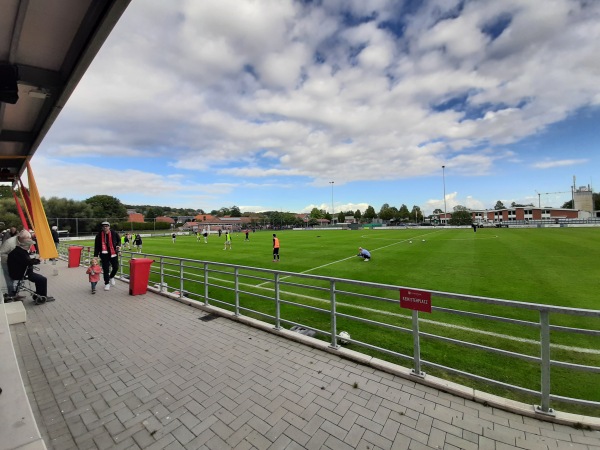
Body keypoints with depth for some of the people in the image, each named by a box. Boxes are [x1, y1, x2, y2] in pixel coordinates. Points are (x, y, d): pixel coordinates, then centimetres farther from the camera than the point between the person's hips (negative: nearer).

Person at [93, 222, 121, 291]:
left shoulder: (114, 233, -4)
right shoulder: (99, 235, -4)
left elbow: (119, 240, 13)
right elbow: (96, 246, -1)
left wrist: (118, 245, -6)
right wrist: (96, 255, -5)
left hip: (113, 253, 1)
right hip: (104, 254, 0)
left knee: (116, 267, 3)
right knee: (105, 269, 3)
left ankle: (111, 277, 34)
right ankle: (107, 283, 17)